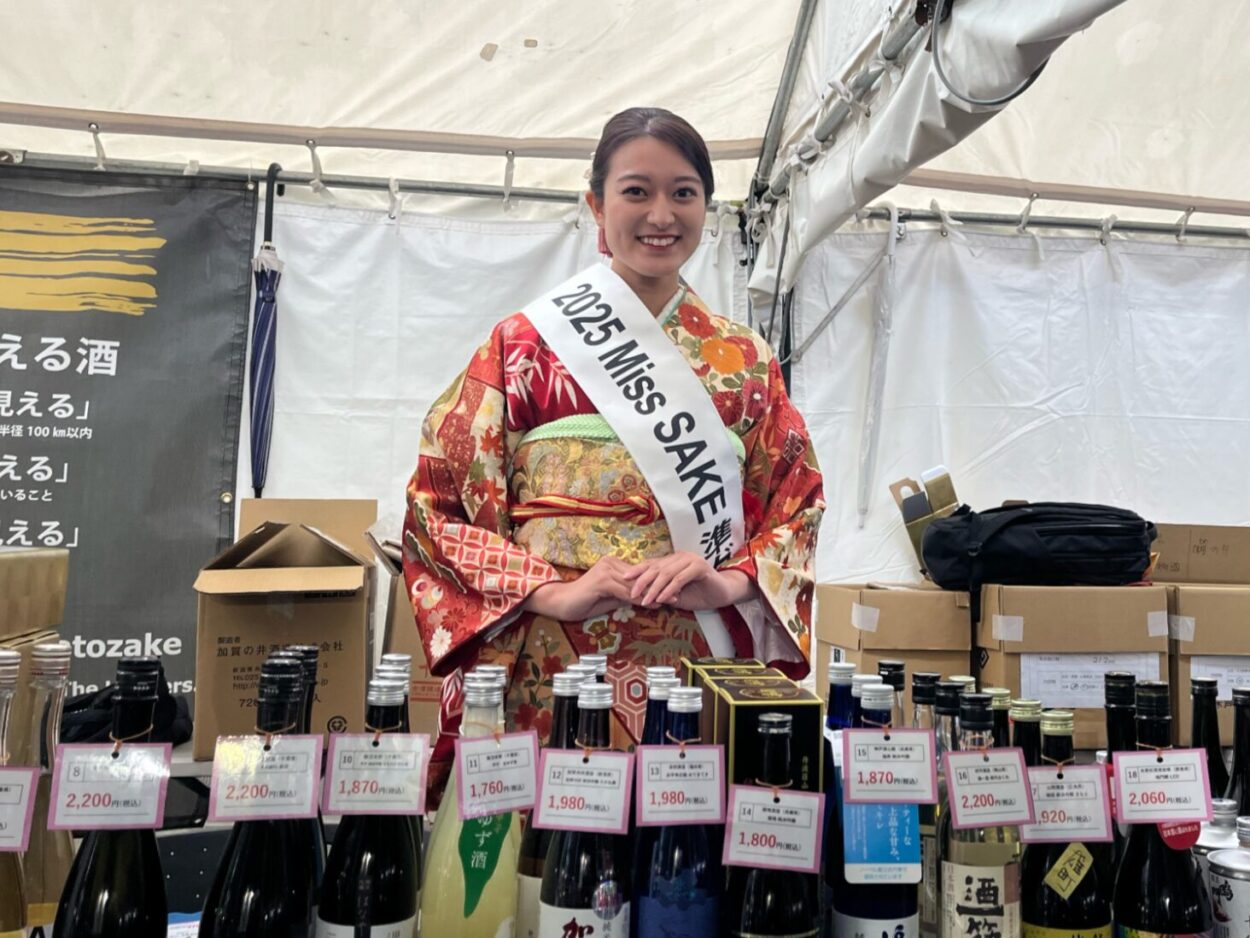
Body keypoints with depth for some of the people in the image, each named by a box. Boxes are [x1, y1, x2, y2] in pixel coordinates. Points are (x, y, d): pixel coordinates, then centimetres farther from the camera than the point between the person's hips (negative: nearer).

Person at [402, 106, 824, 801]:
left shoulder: (747, 362, 10)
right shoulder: (525, 345, 3)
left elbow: (798, 508, 11)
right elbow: (437, 504, 1)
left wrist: (727, 583, -9)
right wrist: (554, 591, -12)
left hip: (699, 676, 2)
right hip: (547, 680, -2)